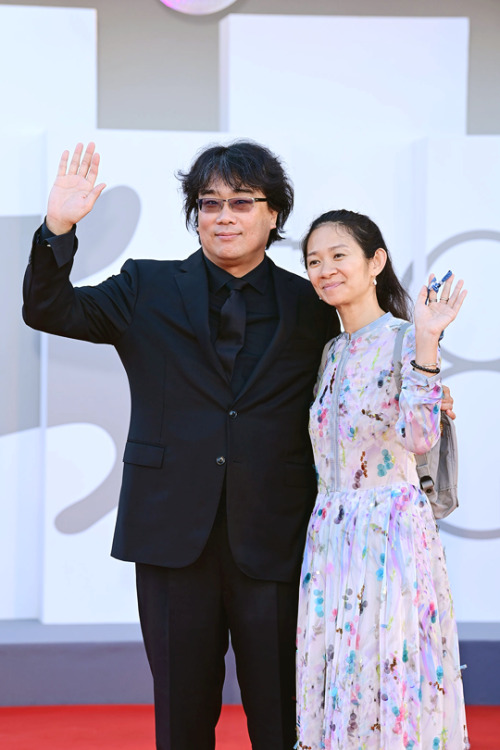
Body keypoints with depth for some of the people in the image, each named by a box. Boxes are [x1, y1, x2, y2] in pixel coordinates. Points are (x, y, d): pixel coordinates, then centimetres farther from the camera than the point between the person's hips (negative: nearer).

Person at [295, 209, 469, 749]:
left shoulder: (402, 340, -8)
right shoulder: (333, 352, 13)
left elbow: (418, 435, -24)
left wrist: (426, 344, -30)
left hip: (390, 526, -7)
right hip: (331, 531, 7)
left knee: (389, 676, -3)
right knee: (338, 673, 9)